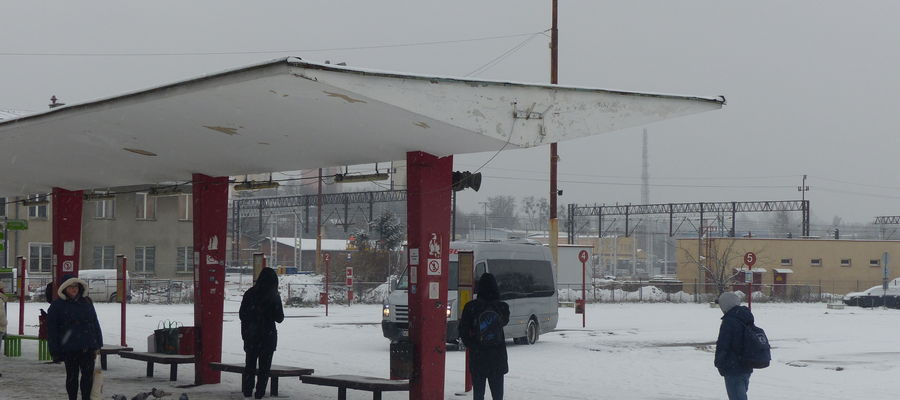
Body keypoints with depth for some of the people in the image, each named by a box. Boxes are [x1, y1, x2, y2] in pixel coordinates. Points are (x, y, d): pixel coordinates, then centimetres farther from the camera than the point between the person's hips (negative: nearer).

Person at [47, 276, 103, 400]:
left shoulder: (86, 302, 10)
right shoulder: (57, 306, 0)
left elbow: (95, 324, 13)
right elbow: (52, 330, -1)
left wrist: (97, 345, 8)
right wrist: (55, 351, -6)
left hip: (88, 347, 3)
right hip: (69, 348, -3)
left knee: (88, 375, 1)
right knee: (72, 376, 6)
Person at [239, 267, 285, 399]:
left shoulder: (249, 293, -1)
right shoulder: (274, 296, -11)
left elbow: (242, 315, 4)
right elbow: (279, 318, -6)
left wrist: (244, 333, 14)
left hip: (251, 335, 3)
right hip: (268, 336, -3)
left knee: (250, 364, 14)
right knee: (264, 366, 5)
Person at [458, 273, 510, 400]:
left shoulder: (470, 307, -9)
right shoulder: (502, 307, -7)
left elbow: (463, 332, -6)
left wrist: (472, 346, 5)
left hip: (477, 357, -1)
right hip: (497, 357, 1)